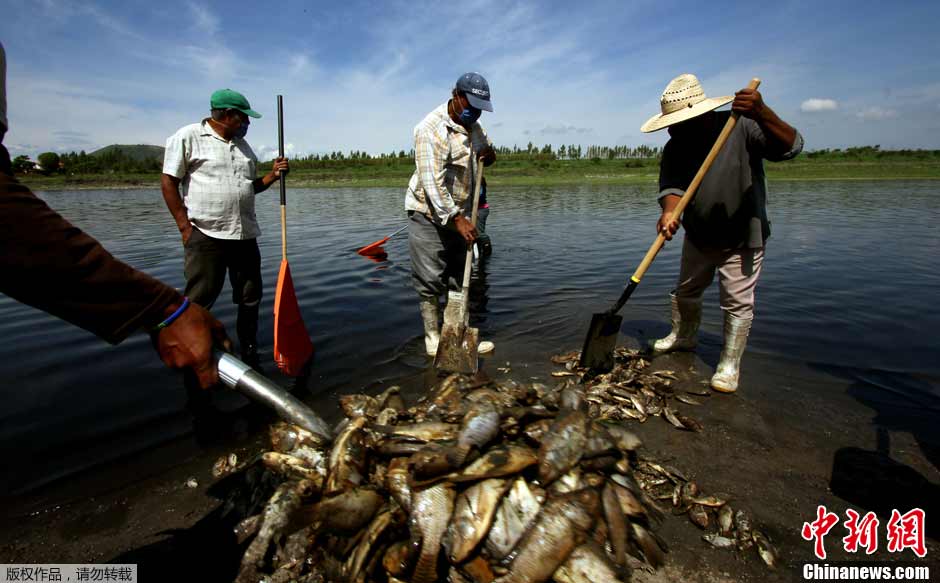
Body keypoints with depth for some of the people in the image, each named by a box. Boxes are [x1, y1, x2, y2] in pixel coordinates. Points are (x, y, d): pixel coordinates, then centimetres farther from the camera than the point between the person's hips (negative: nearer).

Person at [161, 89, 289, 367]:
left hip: (245, 235, 6)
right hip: (205, 236, -6)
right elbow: (169, 183, -5)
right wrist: (185, 228, -10)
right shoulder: (188, 137, -3)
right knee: (199, 301, -1)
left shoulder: (242, 144, 16)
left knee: (250, 299, 10)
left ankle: (250, 356, 24)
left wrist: (272, 175, 5)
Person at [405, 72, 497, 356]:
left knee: (460, 279, 9)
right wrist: (457, 218, -28)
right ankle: (433, 339, 9)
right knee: (430, 282, -4)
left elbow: (485, 145, 28)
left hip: (459, 216, 8)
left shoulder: (472, 125, 8)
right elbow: (432, 182, -25)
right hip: (429, 215, -8)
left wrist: (489, 153, 2)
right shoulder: (432, 129, -18)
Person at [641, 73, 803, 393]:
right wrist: (670, 211, -41)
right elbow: (672, 187, -18)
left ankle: (730, 364, 17)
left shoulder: (742, 127, -18)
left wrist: (762, 115, -45)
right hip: (698, 237, 5)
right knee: (685, 292, 19)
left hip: (742, 239, -5)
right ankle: (684, 336, 44)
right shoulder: (674, 148, -7)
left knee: (738, 303, 1)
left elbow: (790, 147, -27)